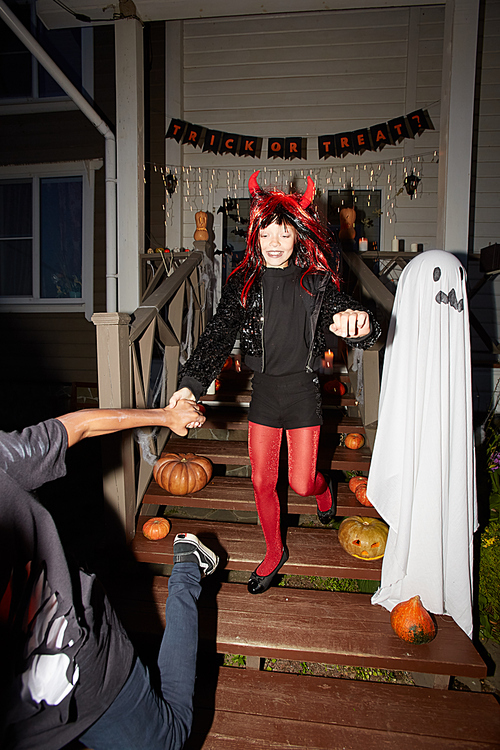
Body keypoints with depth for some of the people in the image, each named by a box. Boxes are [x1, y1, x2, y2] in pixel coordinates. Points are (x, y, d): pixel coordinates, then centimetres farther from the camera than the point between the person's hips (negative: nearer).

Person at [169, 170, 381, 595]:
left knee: (301, 484, 5)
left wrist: (359, 322, -42)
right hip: (264, 391, 2)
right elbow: (218, 336, -9)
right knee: (262, 482, 10)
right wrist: (191, 384, -24)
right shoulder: (244, 284, -3)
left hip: (303, 390, -2)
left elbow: (356, 325, -15)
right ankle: (275, 552, 35)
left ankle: (323, 486, 45)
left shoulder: (317, 282, -7)